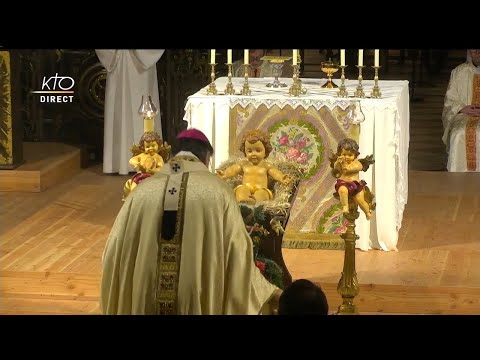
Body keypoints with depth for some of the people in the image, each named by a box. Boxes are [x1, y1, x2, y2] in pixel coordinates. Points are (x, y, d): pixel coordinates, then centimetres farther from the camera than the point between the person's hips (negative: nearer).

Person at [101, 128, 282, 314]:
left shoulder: (142, 190, 2)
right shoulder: (218, 191, -5)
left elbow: (115, 253, 7)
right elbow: (237, 254, -4)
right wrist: (269, 292, 8)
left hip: (143, 303, 2)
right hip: (200, 303, -2)